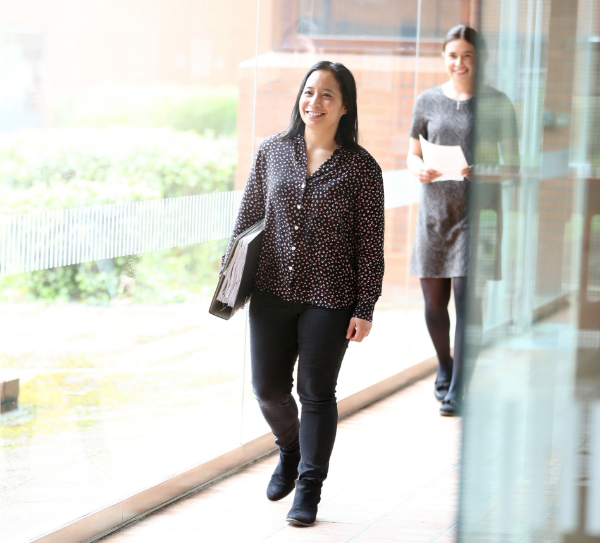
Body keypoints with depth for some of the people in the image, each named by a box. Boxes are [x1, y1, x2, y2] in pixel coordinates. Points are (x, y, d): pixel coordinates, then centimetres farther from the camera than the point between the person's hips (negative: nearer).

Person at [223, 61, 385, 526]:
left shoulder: (360, 168, -6)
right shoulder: (273, 152, 3)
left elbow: (370, 244, -5)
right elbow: (249, 216, 12)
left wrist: (365, 308, -7)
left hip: (329, 299, -3)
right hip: (272, 292, 3)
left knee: (316, 392, 4)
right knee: (268, 388, 9)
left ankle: (309, 487, 19)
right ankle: (290, 451, 39)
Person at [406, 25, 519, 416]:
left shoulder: (496, 104, 0)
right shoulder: (428, 101, 7)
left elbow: (513, 165, 0)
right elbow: (413, 154, 15)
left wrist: (481, 172, -19)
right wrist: (419, 170, -8)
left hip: (478, 210, -3)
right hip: (435, 207, 3)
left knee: (467, 298, -10)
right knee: (434, 301, 7)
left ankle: (458, 390, -5)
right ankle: (445, 368, 34)